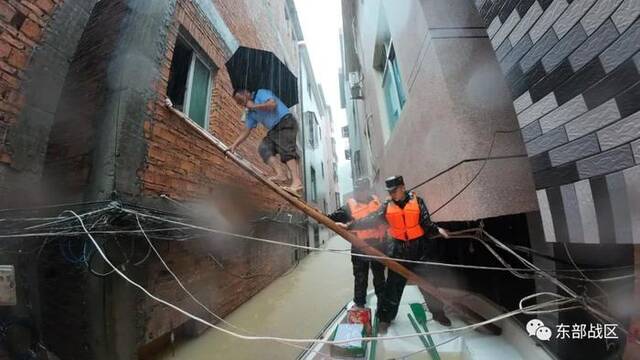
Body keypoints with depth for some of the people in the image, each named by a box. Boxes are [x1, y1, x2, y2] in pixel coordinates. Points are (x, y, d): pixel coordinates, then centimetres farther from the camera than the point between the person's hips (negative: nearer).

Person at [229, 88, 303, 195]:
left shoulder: (261, 93, 0)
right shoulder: (251, 113, 20)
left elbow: (272, 104, -20)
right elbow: (246, 130, 15)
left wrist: (254, 106, -8)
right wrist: (235, 144, 5)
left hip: (286, 122, -8)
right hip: (274, 130, 8)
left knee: (286, 149, -26)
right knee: (264, 148, -12)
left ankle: (296, 181, -39)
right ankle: (281, 174, -29)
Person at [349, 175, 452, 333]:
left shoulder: (417, 201, -7)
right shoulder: (387, 206, -6)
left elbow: (427, 223, -5)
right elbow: (371, 220, -7)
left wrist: (438, 230, -24)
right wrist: (351, 225, -14)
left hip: (419, 246, 0)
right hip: (400, 249, 0)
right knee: (393, 284, 5)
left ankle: (438, 312, 41)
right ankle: (385, 318, 21)